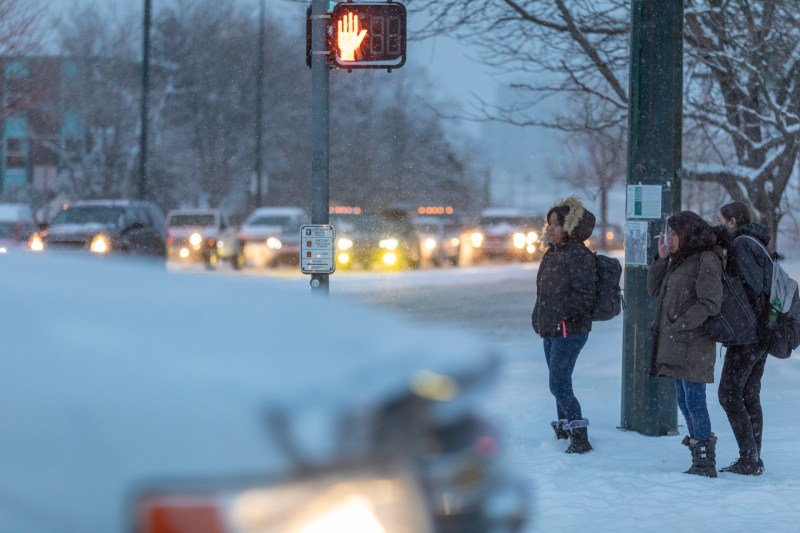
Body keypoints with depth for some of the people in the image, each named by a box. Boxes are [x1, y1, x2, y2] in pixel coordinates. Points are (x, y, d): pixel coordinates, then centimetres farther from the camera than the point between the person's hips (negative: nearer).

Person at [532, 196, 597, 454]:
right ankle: (563, 430, 26)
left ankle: (580, 439, -10)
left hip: (570, 330, -10)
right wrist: (539, 319, 17)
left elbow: (585, 297, -19)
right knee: (559, 384, 16)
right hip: (551, 330, 10)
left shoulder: (579, 256, -14)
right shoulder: (553, 253, 15)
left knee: (559, 385, -14)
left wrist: (561, 312, -22)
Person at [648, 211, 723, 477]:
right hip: (675, 345, 9)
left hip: (693, 343, -9)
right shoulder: (679, 260, 16)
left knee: (695, 401, -8)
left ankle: (705, 463, -5)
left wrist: (680, 324, -18)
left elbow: (709, 304, -17)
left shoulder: (706, 261, -11)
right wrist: (661, 258, 7)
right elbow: (654, 289, 18)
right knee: (684, 401, 11)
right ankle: (700, 460, 17)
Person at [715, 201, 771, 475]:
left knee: (729, 393, -5)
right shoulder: (756, 243, 17)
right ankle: (754, 460, 12)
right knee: (750, 395, 11)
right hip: (763, 334, 9)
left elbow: (752, 287, -19)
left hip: (746, 335, -9)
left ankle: (749, 459, -8)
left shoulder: (741, 244, -12)